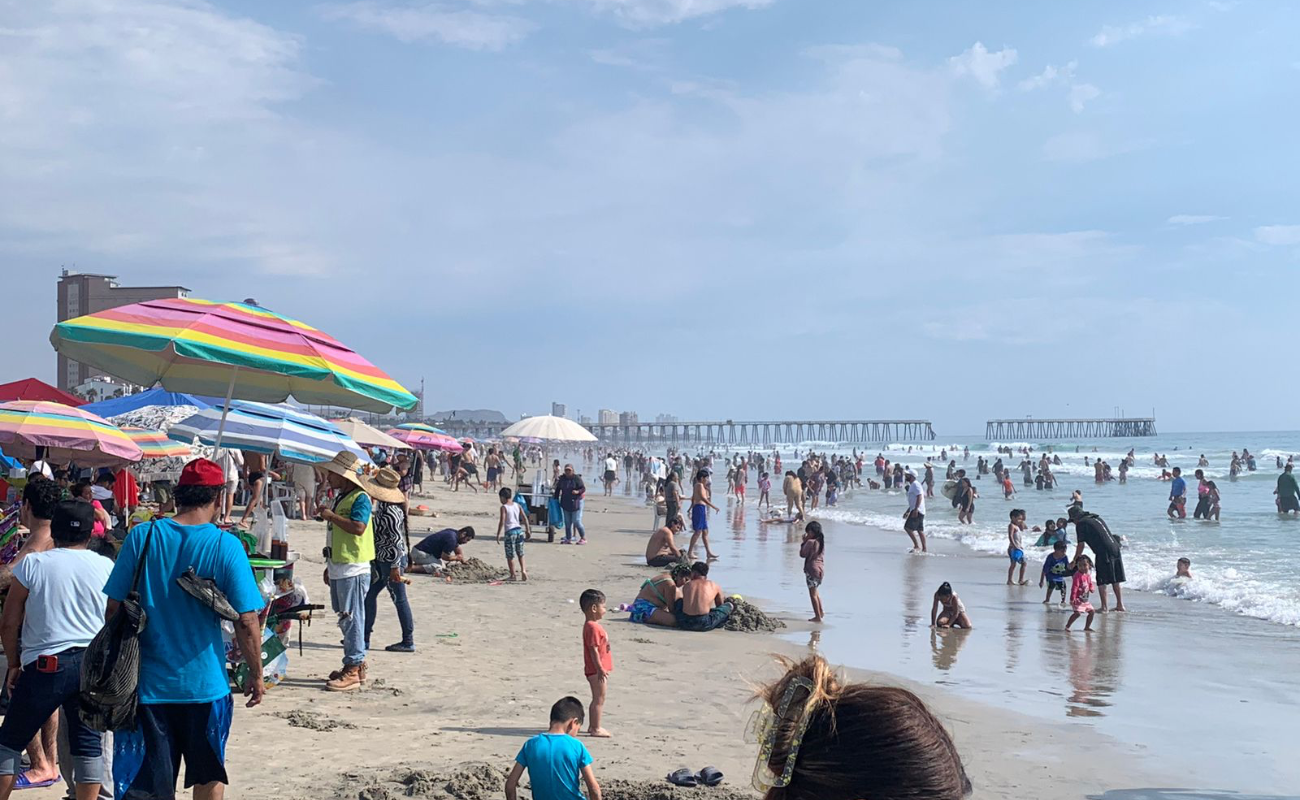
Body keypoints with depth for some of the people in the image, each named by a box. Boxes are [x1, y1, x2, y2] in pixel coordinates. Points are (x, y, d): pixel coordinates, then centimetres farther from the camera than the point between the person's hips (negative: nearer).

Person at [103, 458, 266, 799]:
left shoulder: (141, 537, -5)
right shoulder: (226, 546, -10)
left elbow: (114, 608, -2)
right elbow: (246, 621, -10)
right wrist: (256, 675, 3)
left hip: (148, 682, 1)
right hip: (205, 683, -1)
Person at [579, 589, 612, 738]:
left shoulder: (592, 626, 14)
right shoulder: (593, 627, -20)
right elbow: (593, 650, -23)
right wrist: (600, 669, -23)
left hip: (596, 670, 11)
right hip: (597, 670, -11)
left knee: (598, 699, 17)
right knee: (599, 699, -5)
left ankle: (593, 727, 25)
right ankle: (596, 729, -1)